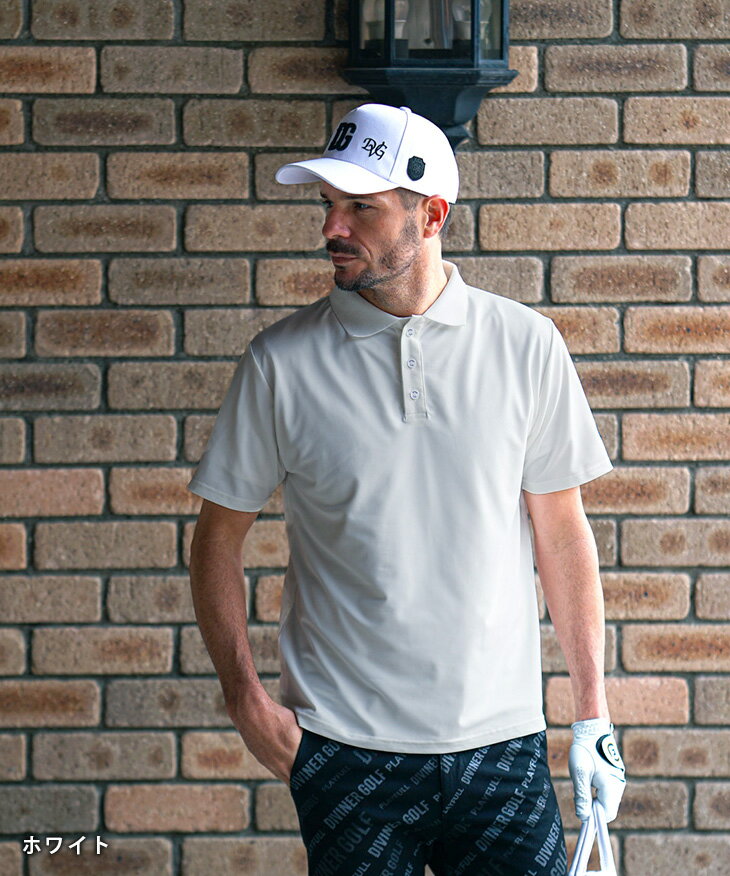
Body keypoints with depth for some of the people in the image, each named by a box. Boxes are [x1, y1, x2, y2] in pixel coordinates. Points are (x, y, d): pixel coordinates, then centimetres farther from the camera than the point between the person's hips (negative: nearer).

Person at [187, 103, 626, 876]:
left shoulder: (526, 346, 2)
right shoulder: (281, 361, -1)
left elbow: (561, 532, 7)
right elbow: (219, 534, 6)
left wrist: (593, 713, 5)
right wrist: (246, 697, -4)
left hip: (501, 746, 1)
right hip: (342, 749, -1)